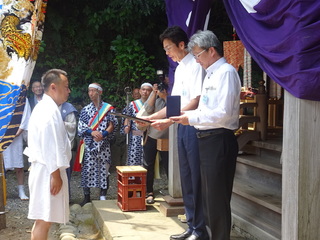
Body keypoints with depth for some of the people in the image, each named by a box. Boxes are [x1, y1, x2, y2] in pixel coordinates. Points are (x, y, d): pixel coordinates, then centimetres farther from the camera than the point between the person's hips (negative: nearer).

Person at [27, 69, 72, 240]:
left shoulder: (44, 107, 17)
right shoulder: (50, 110, -16)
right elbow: (49, 146, -22)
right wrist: (56, 175, -20)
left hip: (45, 169, 10)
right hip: (48, 171, -10)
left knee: (43, 218, 15)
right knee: (44, 219, -6)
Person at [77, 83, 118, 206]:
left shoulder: (108, 108, 5)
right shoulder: (85, 109, 9)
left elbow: (112, 125, 1)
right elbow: (81, 128, 3)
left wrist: (103, 134, -16)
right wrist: (92, 132, -15)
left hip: (103, 144, -1)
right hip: (89, 144, 1)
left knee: (104, 169, 1)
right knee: (87, 168, -2)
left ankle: (103, 196, 10)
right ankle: (86, 197, 7)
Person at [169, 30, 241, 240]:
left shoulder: (226, 72, -13)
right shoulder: (211, 74, 16)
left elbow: (223, 113, -22)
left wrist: (192, 118, -16)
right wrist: (187, 115, 7)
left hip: (219, 141, -10)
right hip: (207, 140, 10)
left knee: (217, 199, -2)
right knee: (208, 197, 19)